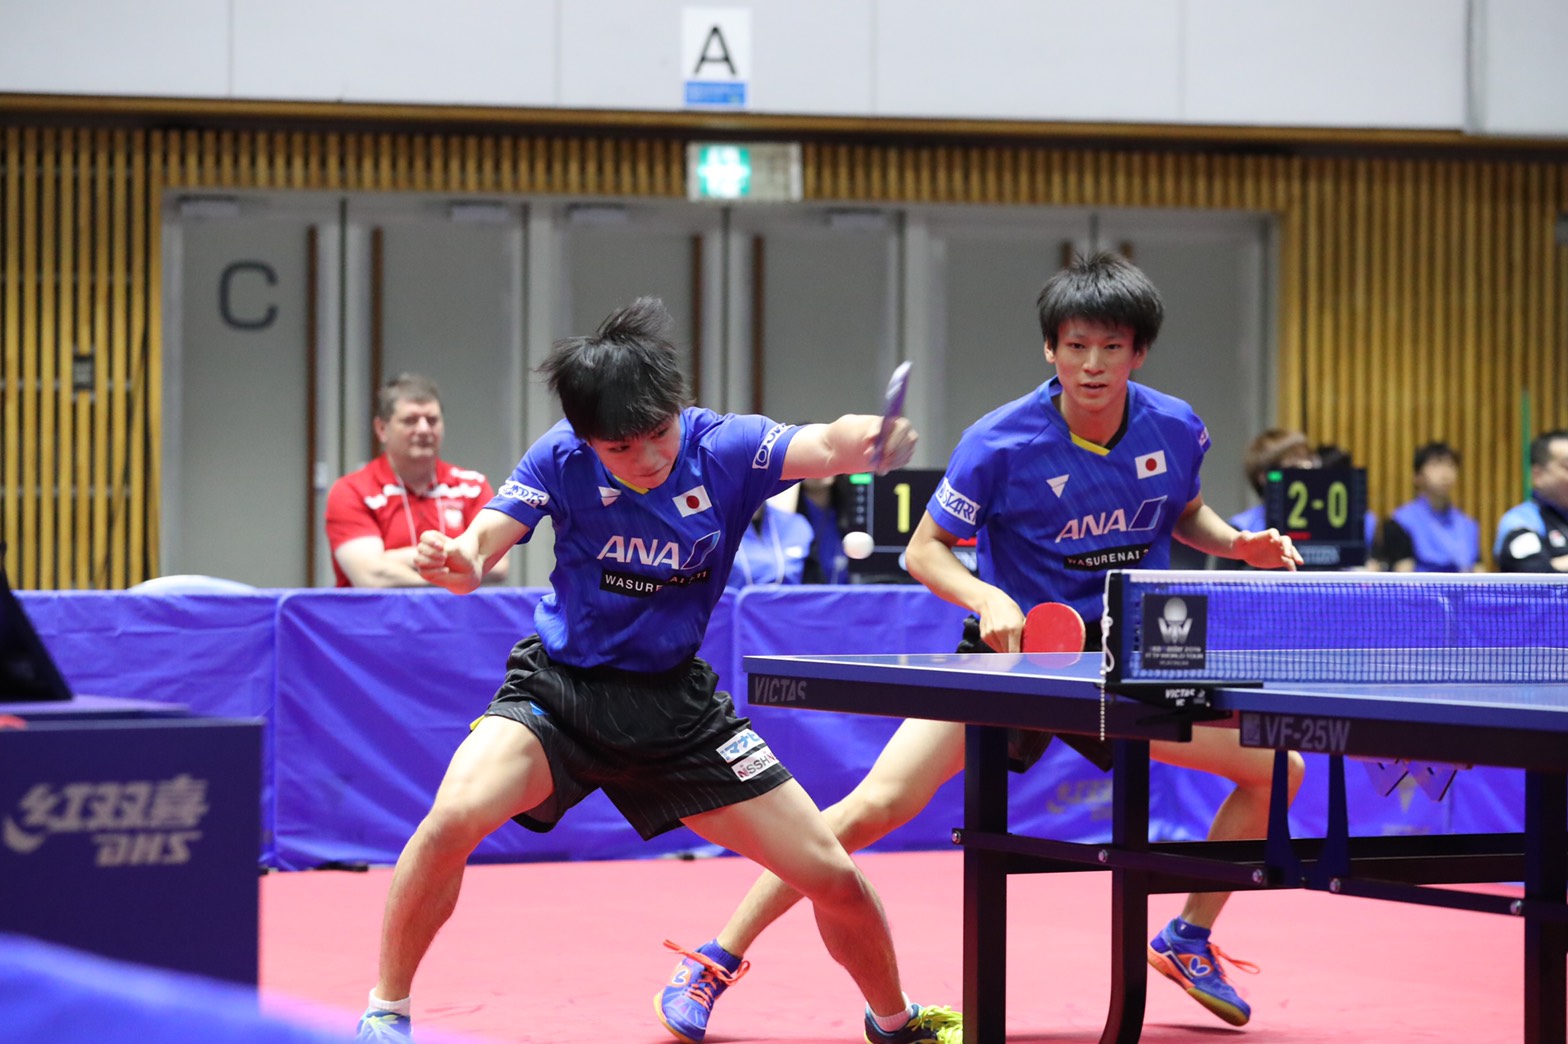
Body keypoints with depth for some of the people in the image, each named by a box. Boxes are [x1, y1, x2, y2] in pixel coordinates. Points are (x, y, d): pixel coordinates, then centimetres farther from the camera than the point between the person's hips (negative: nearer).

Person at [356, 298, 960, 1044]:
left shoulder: (726, 449, -15)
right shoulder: (563, 459, -15)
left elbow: (825, 447, -33)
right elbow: (479, 547, -21)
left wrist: (866, 439, -57)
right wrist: (459, 562, -46)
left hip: (675, 708, 1)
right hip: (559, 690, -1)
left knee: (831, 875, -1)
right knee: (455, 817, -30)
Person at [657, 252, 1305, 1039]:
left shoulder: (1175, 430, -5)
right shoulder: (1000, 444, -18)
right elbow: (924, 549, -10)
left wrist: (1239, 544, -4)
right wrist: (988, 600, -28)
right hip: (1015, 650, -4)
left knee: (1277, 768, -1)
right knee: (879, 804, -21)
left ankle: (1188, 940, 22)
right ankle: (716, 961, -9)